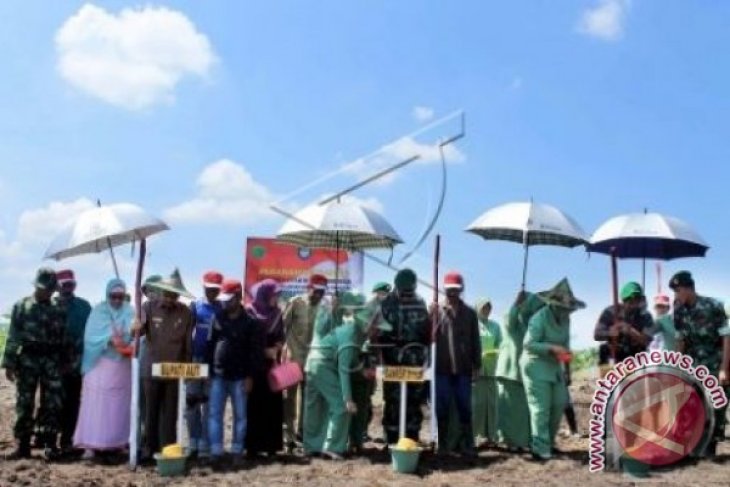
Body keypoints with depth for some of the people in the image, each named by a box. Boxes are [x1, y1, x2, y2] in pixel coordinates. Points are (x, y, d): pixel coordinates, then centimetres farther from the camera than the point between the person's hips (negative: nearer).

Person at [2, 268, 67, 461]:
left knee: (53, 404, -1)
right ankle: (23, 446, 10)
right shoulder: (21, 306, 3)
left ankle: (50, 445, 6)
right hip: (28, 359, -2)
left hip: (52, 361, 2)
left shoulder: (58, 310, 11)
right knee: (24, 404, 3)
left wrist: (65, 362, 11)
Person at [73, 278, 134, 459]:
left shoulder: (130, 312, 7)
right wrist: (110, 340, -29)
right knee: (96, 405, -4)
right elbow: (93, 336, -12)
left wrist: (129, 345, -25)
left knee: (120, 405, 8)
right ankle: (90, 445, -3)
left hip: (123, 366, 3)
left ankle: (119, 441, 16)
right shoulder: (98, 311, 0)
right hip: (100, 364, -3)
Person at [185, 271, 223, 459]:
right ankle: (194, 442, 13)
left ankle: (205, 444, 9)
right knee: (191, 400, 3)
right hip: (195, 359, 1)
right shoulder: (195, 306, 4)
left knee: (209, 402, 4)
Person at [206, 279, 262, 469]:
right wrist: (208, 369, 4)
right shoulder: (217, 317, 5)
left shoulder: (249, 321, -4)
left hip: (239, 377, -3)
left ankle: (237, 451, 16)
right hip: (218, 375, 3)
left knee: (240, 415, 6)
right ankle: (216, 453, 5)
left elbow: (255, 351, -5)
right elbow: (209, 344, 9)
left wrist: (250, 376, -8)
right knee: (214, 414, 1)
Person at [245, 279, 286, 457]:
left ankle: (271, 445, 10)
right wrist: (264, 351, -13)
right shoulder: (249, 312, -5)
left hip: (272, 366, 4)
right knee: (255, 406, -4)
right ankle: (253, 446, 2)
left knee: (273, 406, 3)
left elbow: (281, 336, 12)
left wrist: (276, 349, -8)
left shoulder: (277, 313, 8)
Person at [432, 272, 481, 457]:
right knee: (442, 407, 4)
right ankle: (443, 443, 13)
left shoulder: (470, 313, 9)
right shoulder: (436, 311, 5)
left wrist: (477, 364, 5)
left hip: (463, 368, 1)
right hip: (442, 368, -1)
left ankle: (467, 444, 10)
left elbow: (475, 340, 8)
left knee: (465, 407, 4)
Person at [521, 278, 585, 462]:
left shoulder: (565, 319, 4)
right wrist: (552, 348, -29)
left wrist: (565, 351, -2)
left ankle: (549, 442, 25)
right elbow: (528, 344, -22)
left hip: (554, 366, 8)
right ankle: (540, 449, -2)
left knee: (559, 403, 9)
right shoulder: (539, 318, -20)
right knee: (541, 407, -8)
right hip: (536, 366, -8)